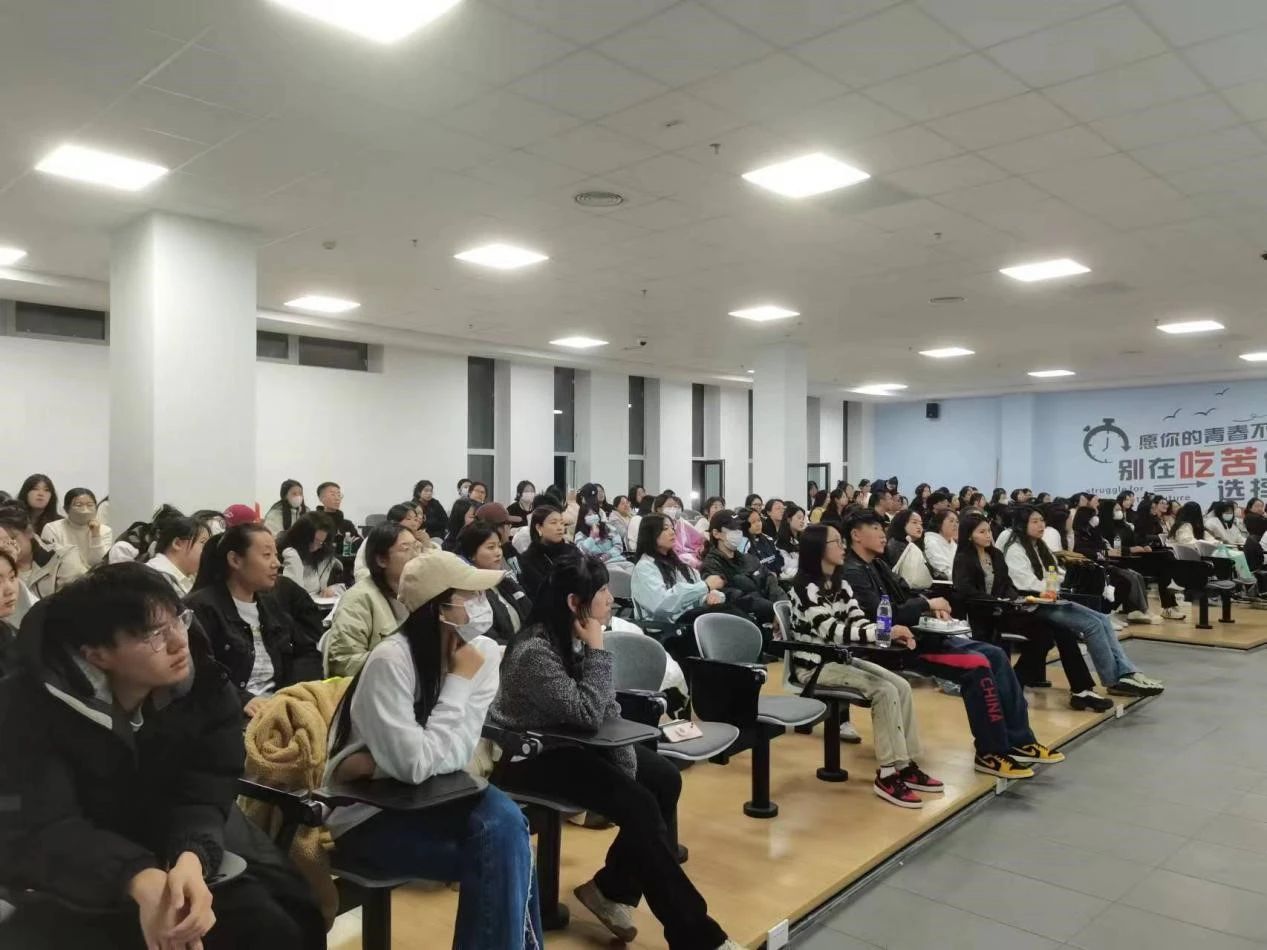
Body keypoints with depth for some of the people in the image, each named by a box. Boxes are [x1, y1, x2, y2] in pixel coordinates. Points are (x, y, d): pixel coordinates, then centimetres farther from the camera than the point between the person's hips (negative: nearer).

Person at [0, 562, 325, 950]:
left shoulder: (208, 687, -14)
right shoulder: (33, 705, -22)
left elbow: (203, 794, -19)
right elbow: (43, 828, -28)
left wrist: (192, 858, -43)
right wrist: (141, 881, -45)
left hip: (190, 849, 0)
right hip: (77, 875, 0)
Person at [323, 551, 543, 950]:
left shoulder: (483, 652, -7)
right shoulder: (390, 661, -25)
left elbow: (459, 753, -10)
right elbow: (416, 765, -29)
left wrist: (405, 760, -25)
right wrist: (459, 682, -23)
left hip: (421, 796, 5)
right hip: (365, 815, -5)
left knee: (504, 820, -23)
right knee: (502, 852, -22)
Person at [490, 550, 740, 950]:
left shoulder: (577, 637, -2)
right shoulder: (535, 651, -27)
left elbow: (607, 709, 2)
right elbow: (588, 713, -29)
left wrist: (628, 764, -8)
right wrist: (597, 650, -25)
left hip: (569, 740, 9)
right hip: (530, 754, -9)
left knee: (664, 779, -5)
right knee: (639, 805, -20)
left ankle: (613, 888, 9)